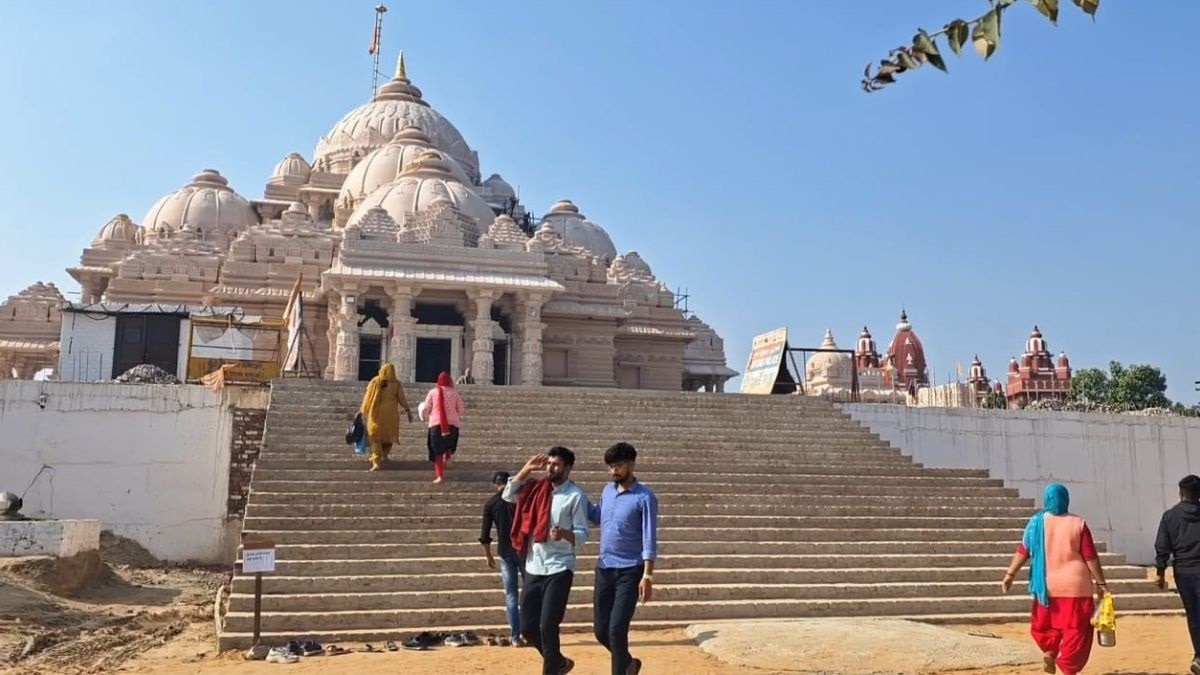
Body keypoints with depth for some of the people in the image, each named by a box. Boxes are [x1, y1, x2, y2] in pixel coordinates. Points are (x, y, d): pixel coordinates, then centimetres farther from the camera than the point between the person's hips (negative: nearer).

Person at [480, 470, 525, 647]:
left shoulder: (490, 503, 1)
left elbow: (485, 534, 1)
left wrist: (488, 556, 12)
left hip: (505, 552, 1)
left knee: (511, 596, 6)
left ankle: (515, 637, 4)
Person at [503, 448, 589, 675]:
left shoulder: (576, 496, -8)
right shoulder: (537, 489, 8)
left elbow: (582, 534, -9)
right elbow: (508, 495, 8)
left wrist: (564, 533, -31)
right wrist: (527, 469, -1)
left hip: (559, 569, -6)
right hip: (533, 568, 6)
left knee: (548, 627, -10)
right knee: (527, 628, 10)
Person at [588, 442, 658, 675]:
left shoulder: (645, 497, -10)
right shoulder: (607, 491, 9)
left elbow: (649, 539, -13)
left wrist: (647, 575, -20)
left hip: (629, 571, -6)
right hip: (604, 569, 6)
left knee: (616, 630, -11)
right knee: (601, 630, 10)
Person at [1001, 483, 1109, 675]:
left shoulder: (1037, 522, -1)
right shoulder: (1078, 524, -5)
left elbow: (1023, 551, -1)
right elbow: (1090, 557, -4)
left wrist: (1010, 574, 5)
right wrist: (1101, 582, 4)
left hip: (1047, 585, 2)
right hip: (1075, 585, -1)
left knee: (1044, 623, 20)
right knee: (1074, 628, 5)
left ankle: (1049, 651, -1)